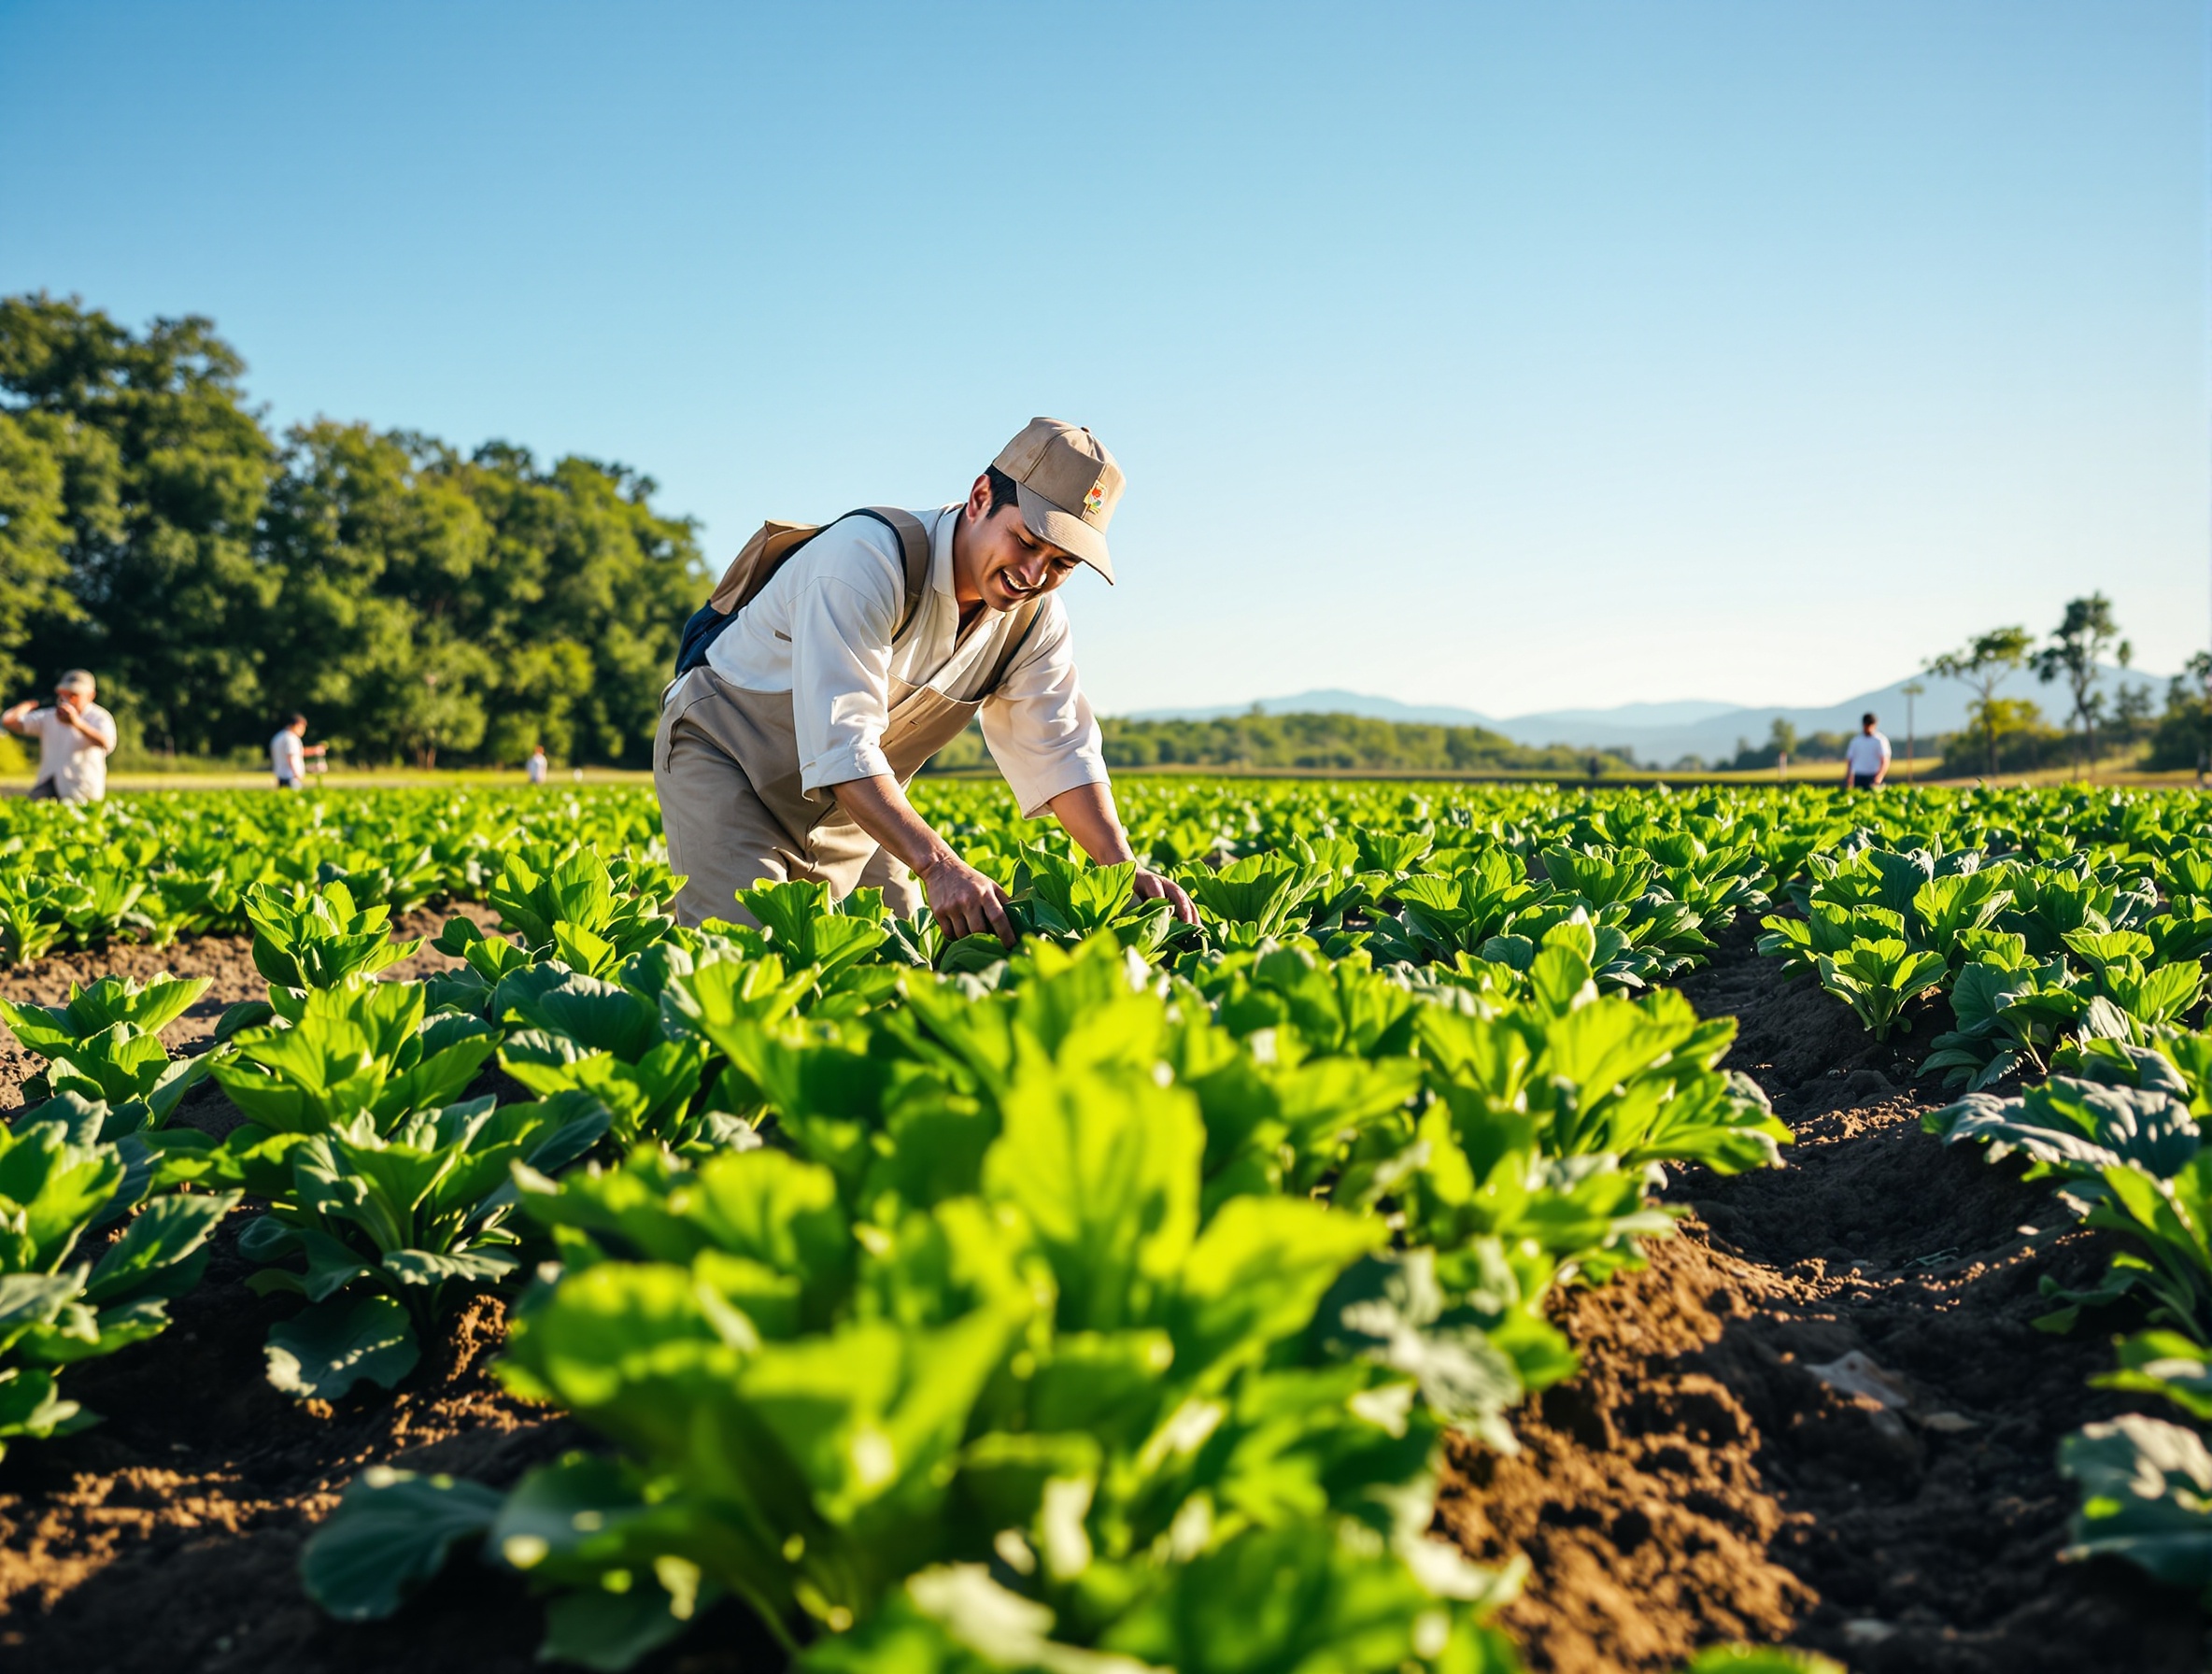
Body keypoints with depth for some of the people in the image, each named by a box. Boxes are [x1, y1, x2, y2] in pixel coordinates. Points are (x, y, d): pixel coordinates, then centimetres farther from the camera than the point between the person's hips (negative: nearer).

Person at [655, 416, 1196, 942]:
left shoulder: (1034, 617, -9)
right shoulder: (869, 556, -32)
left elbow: (1060, 752, -9)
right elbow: (839, 747, -40)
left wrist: (1123, 867, -26)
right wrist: (939, 865, -51)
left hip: (843, 805, 7)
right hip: (722, 751, -7)